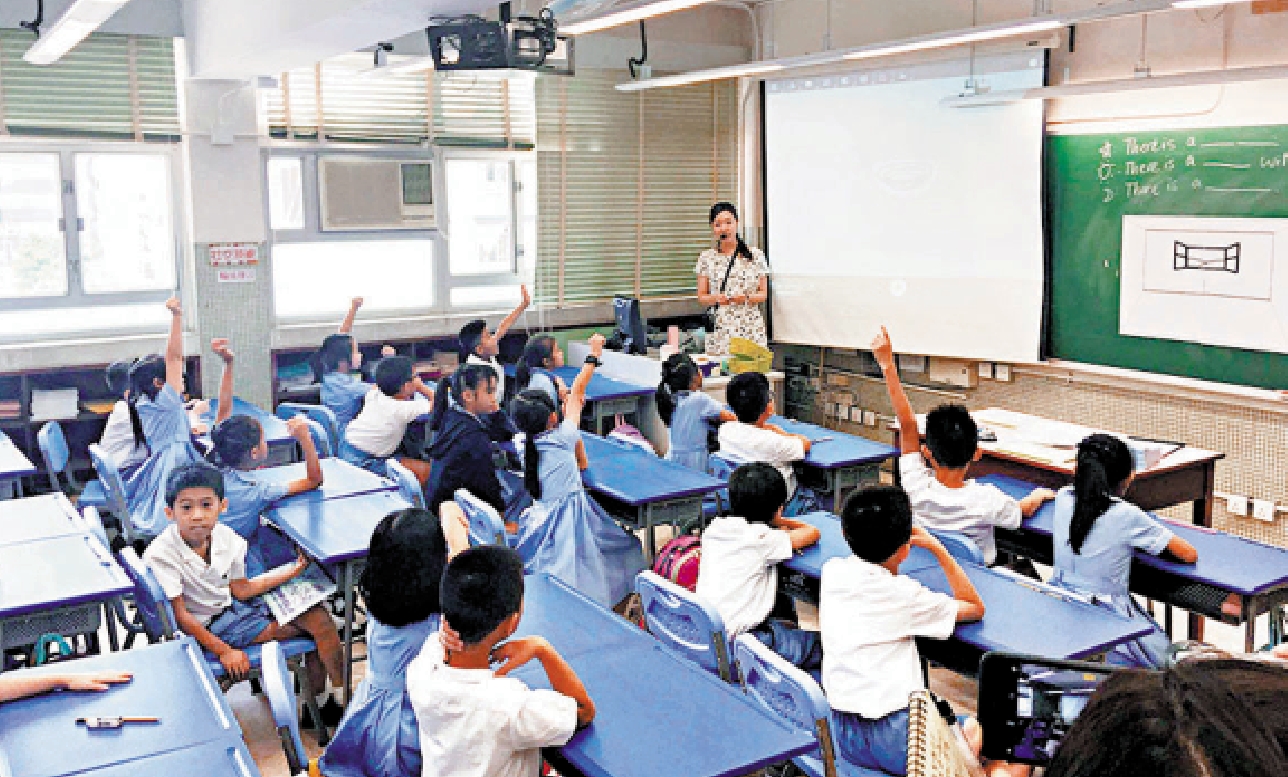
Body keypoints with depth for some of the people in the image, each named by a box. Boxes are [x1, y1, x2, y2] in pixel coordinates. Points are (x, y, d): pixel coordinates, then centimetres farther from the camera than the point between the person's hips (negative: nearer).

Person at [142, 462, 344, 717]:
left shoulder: (225, 536, -6)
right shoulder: (161, 555, -23)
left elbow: (241, 590, 4)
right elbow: (180, 615, -20)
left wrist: (293, 570, 0)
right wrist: (224, 651, -22)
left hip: (233, 604, 6)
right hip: (209, 625, -6)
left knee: (317, 617, -6)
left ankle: (321, 699, 7)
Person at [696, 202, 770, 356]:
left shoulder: (755, 255, 6)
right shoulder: (707, 258, 7)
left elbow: (764, 294, 7)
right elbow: (701, 297, 8)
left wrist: (747, 297, -12)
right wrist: (715, 298, -12)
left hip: (751, 330, 0)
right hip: (719, 330, 0)